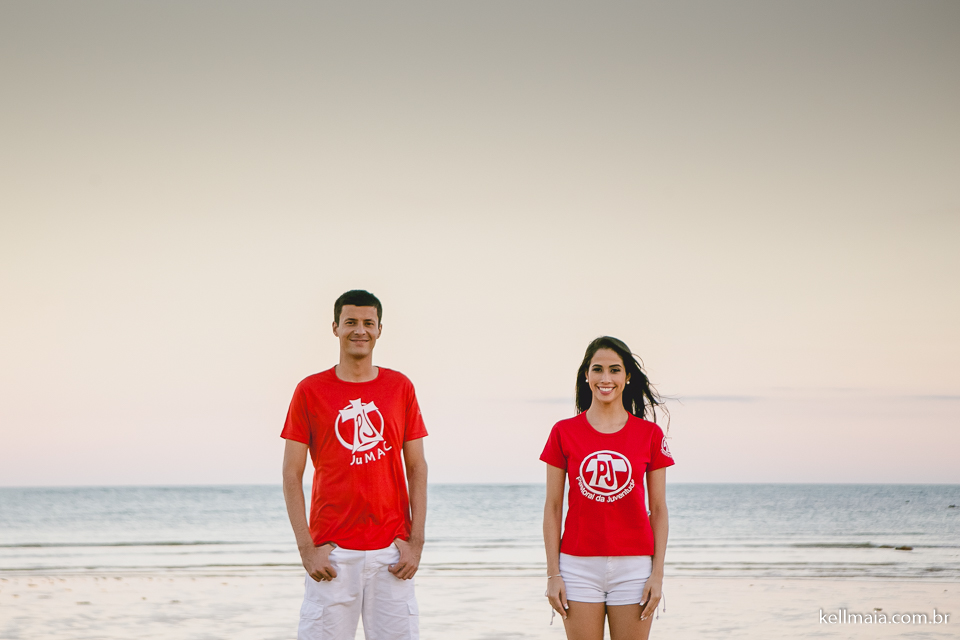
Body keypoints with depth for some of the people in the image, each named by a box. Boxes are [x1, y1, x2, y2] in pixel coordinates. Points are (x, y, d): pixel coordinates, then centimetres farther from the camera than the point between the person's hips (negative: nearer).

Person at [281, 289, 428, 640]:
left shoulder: (400, 387, 8)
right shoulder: (310, 390, 3)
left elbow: (417, 467, 8)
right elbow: (291, 474, 2)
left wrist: (416, 540, -1)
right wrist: (306, 547, -6)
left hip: (391, 550, 2)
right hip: (331, 552, -1)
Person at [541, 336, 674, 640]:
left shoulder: (650, 435, 3)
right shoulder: (564, 432, 3)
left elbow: (658, 510, 5)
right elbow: (552, 508, 3)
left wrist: (658, 575, -2)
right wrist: (553, 575, -2)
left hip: (634, 567, 0)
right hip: (579, 566, 0)